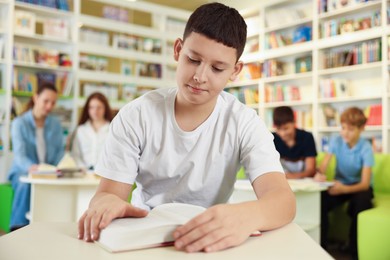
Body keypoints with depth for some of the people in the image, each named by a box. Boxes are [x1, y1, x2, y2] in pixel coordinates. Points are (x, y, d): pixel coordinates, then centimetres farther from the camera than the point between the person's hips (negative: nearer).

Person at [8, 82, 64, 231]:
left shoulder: (55, 124, 10)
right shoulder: (20, 123, -3)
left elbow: (60, 150, 7)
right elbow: (19, 154, -16)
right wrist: (31, 167, -39)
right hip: (23, 171, -2)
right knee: (25, 184, -38)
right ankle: (18, 228, -32)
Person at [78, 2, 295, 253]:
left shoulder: (244, 123, -11)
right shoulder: (135, 116, -9)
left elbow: (283, 199, -23)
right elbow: (108, 193, -8)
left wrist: (246, 216, -46)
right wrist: (104, 205, -33)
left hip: (209, 242, 0)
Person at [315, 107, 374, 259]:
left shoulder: (366, 148, -16)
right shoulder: (336, 142, -8)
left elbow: (365, 183, -22)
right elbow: (323, 166, -12)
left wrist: (345, 189, -42)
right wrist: (320, 174, -38)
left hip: (358, 187, -2)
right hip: (340, 184, 2)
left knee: (361, 203, -36)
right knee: (320, 201, -28)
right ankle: (320, 246, -11)